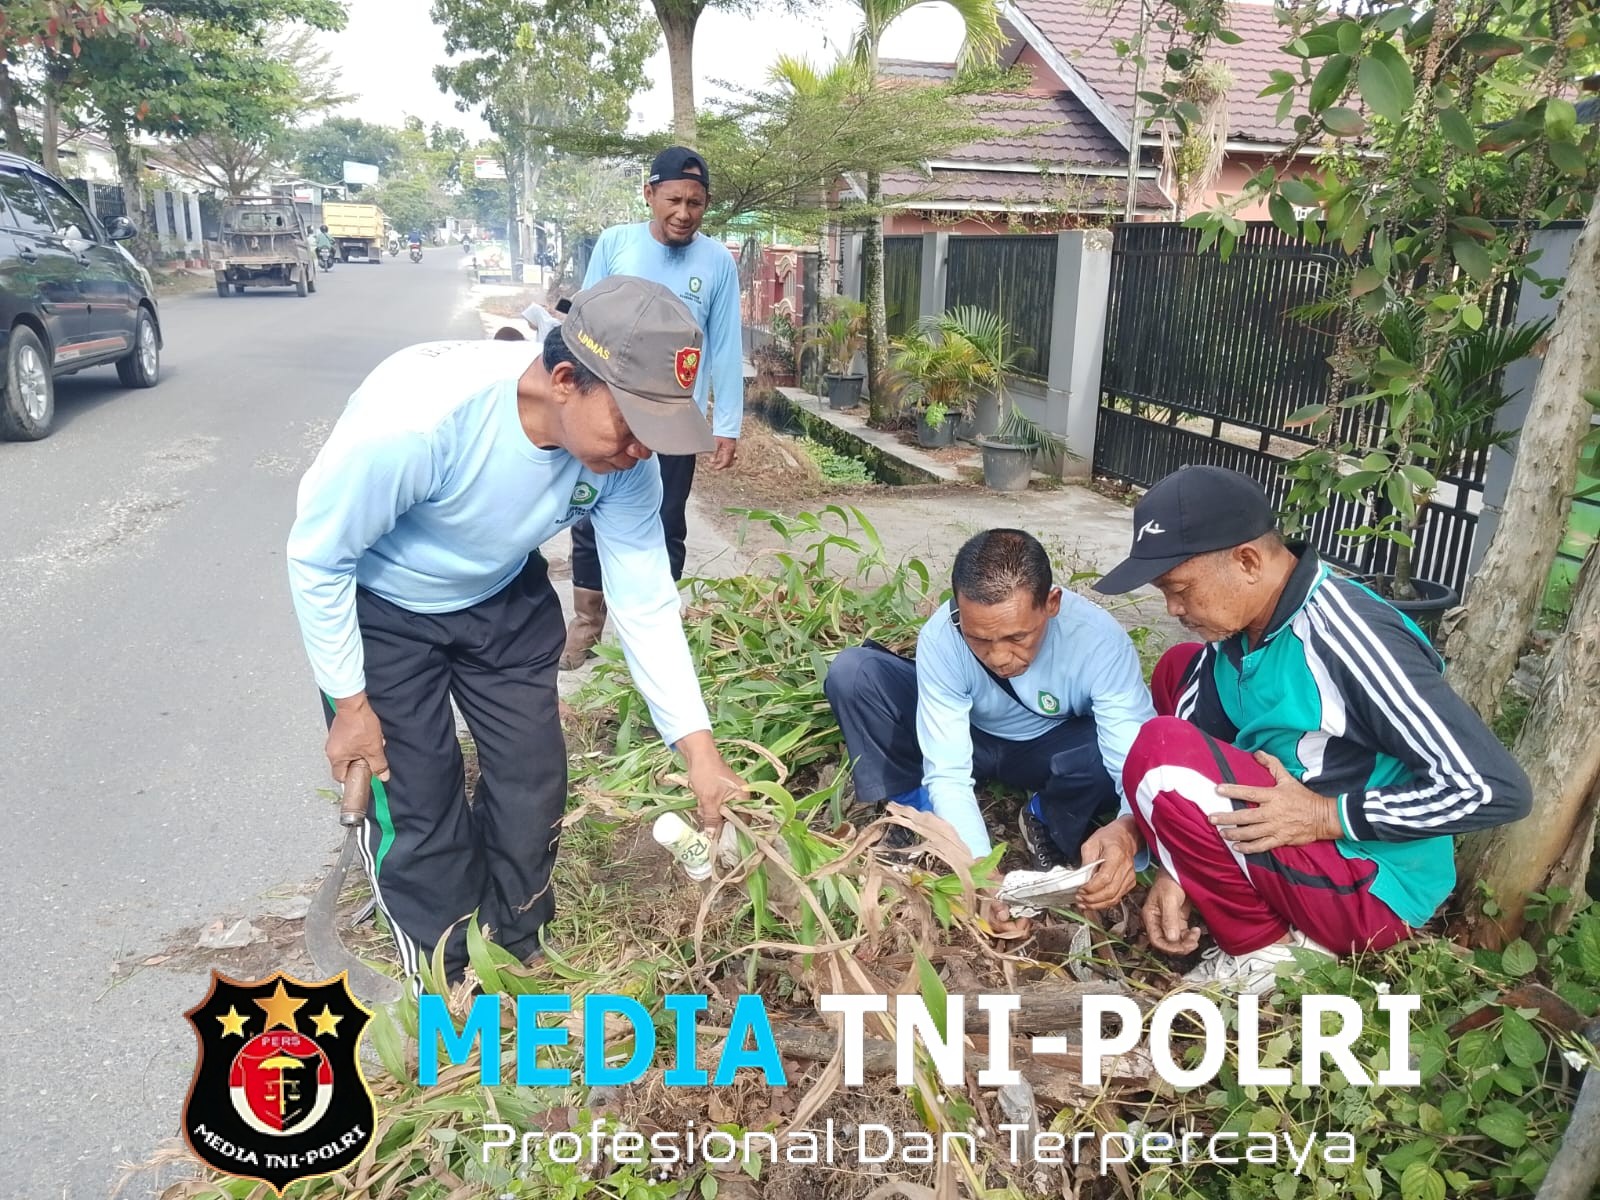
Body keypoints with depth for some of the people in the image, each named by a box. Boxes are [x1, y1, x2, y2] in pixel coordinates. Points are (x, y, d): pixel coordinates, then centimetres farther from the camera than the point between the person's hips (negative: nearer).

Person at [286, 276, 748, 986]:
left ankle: (517, 959, 33)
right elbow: (316, 556, -23)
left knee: (533, 784, 7)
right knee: (417, 807, -1)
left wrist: (700, 753, -19)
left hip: (505, 599, 4)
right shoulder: (417, 411, -39)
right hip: (381, 608, -4)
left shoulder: (626, 461, -24)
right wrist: (351, 703, -14)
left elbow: (645, 602, -15)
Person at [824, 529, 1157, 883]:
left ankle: (1048, 823, -3)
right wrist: (978, 863, -46)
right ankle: (919, 810, -6)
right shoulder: (941, 638, -32)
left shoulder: (1099, 640, -33)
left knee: (1110, 747, -36)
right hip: (967, 737, 0)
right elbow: (948, 773, -29)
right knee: (852, 673, -24)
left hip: (1050, 747, 0)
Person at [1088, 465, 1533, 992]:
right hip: (1291, 843, 9)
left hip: (1371, 892, -9)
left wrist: (1327, 816, -25)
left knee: (1160, 750, -25)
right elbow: (1194, 738, 2)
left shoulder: (1347, 639, -28)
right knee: (1178, 670, 8)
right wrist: (1175, 867, -9)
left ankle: (1262, 952, -5)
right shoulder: (1242, 623, -3)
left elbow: (1497, 790, -27)